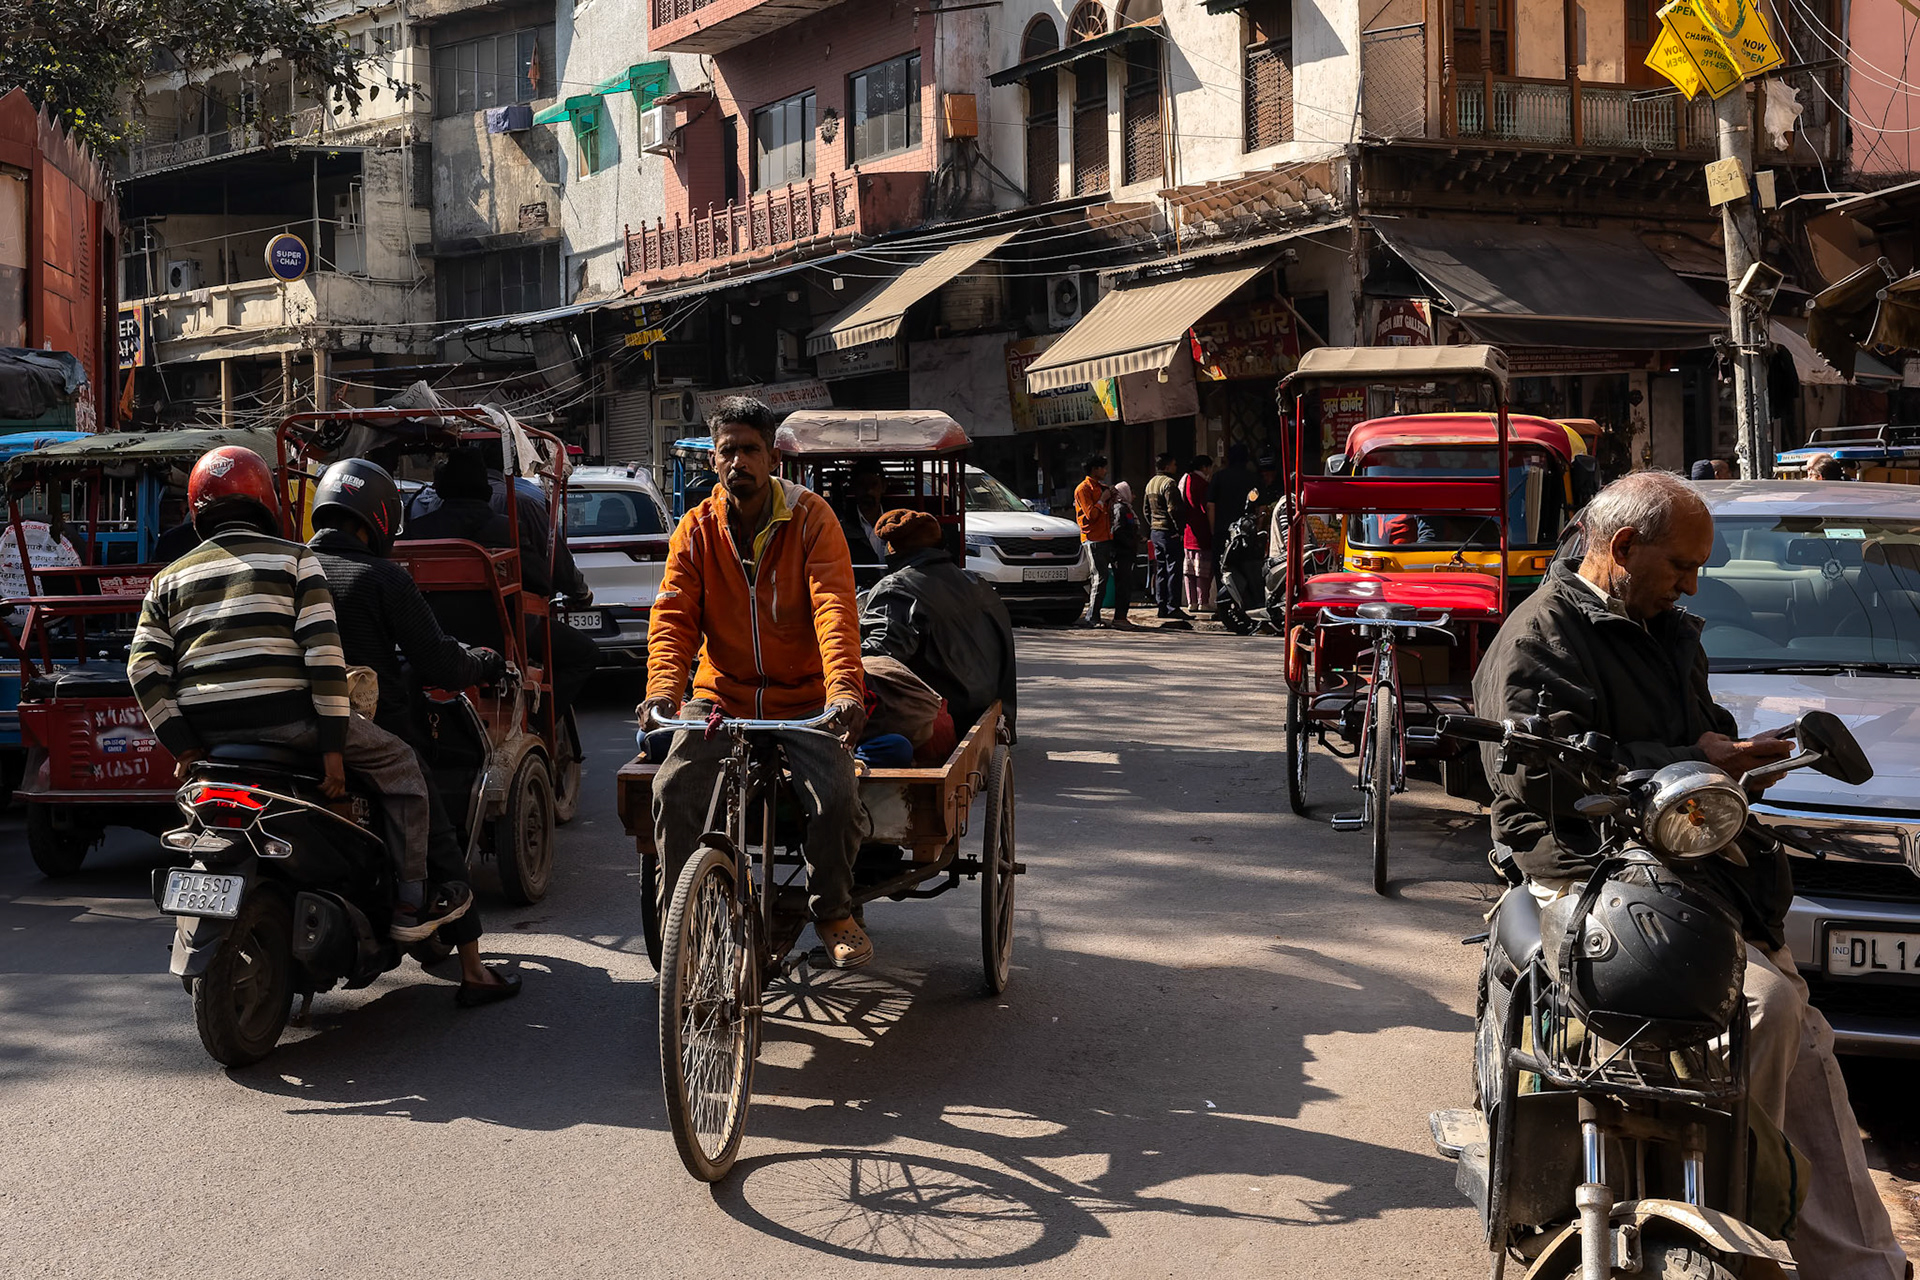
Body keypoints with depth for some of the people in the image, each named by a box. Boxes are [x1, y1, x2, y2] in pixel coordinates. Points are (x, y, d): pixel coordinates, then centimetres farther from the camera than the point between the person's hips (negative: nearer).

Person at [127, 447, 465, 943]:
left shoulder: (169, 579, 16)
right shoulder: (294, 559, 5)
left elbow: (144, 667, 5)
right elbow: (323, 650, -7)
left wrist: (183, 746, 6)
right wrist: (332, 746, -7)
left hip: (207, 728, 5)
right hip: (283, 718, -5)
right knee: (397, 762, 12)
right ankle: (412, 904, 9)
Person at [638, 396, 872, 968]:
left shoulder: (811, 518, -7)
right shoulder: (697, 530, 1)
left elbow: (834, 606, -19)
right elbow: (673, 615, -7)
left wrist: (844, 685, -36)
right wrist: (662, 687, -28)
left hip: (805, 699, -2)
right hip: (723, 696, 2)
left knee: (836, 796, -24)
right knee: (673, 788, -22)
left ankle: (833, 912, 3)